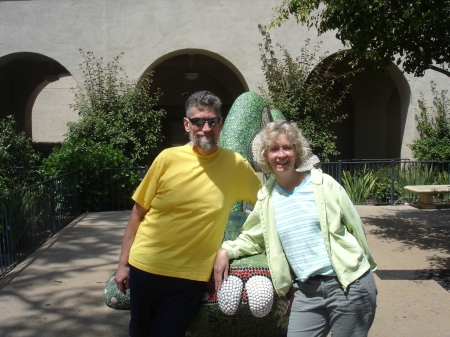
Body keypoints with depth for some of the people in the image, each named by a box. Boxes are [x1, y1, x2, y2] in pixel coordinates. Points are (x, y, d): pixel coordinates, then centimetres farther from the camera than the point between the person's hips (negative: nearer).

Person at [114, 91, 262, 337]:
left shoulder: (236, 165, -6)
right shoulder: (168, 158, -8)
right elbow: (138, 211, -1)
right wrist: (123, 263, 0)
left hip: (190, 275, -1)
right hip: (146, 266, 1)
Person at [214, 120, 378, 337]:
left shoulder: (324, 184, -5)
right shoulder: (266, 198, 4)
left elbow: (356, 229, 2)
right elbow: (251, 238, 13)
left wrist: (365, 268, 10)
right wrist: (226, 250, -6)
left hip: (349, 285, -3)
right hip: (306, 291, 3)